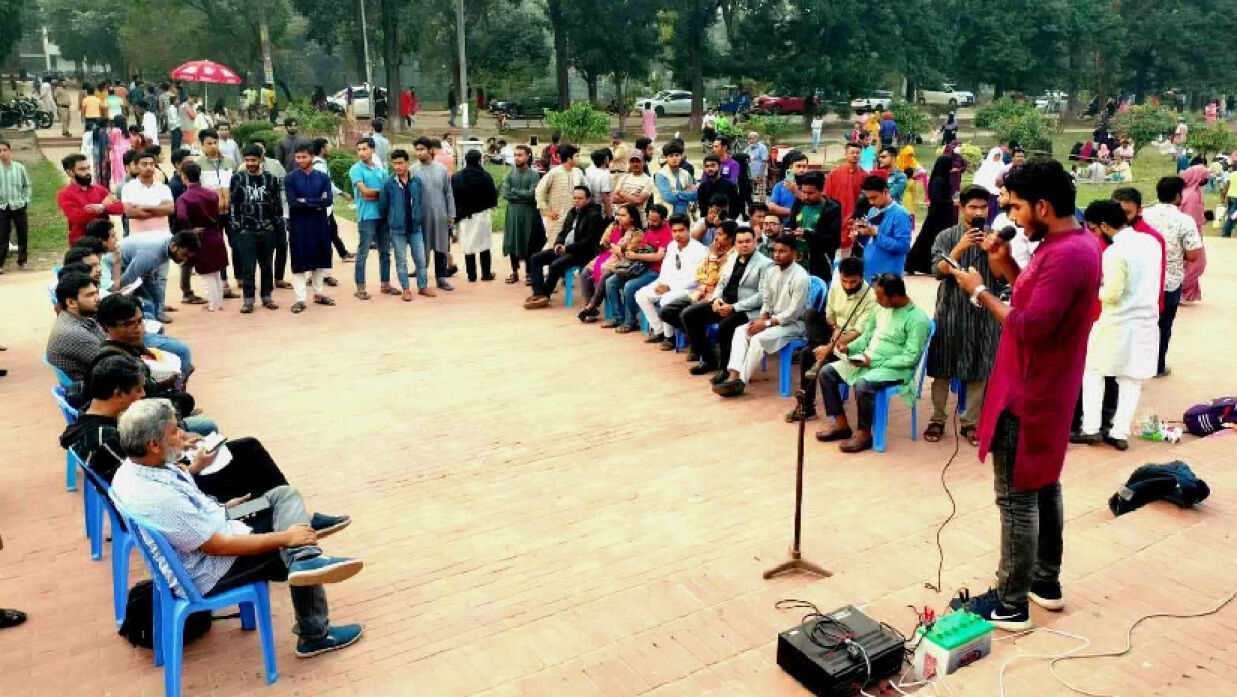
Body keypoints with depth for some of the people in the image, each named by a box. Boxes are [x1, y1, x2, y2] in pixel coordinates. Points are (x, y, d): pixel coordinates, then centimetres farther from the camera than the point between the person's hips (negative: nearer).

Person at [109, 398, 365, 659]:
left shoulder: (132, 467, -5)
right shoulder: (159, 499, -34)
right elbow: (218, 547, -28)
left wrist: (220, 508, 16)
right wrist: (284, 538, -22)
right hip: (210, 572, -9)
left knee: (284, 494, 4)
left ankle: (307, 560, -21)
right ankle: (315, 637, 5)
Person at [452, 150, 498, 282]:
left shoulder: (457, 177, -4)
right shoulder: (486, 176, -8)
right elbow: (493, 196, -2)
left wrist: (455, 216, 6)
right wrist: (490, 207, 18)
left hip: (464, 216, 1)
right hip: (482, 214, -1)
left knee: (468, 246, 6)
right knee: (484, 245, 10)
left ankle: (471, 275, 8)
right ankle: (486, 274, 14)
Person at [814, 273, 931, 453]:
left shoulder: (917, 319, -16)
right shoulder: (882, 308, 7)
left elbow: (910, 358, -20)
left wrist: (874, 362, -21)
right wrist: (849, 347, -4)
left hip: (895, 369, -8)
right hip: (867, 360, 8)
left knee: (862, 384, -36)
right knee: (827, 372, -4)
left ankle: (864, 433, -14)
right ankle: (841, 424, 4)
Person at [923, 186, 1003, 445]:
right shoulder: (946, 236, -1)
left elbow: (1001, 278, -2)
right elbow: (939, 271, -12)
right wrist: (960, 247, -23)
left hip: (984, 312, 2)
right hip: (951, 311, -1)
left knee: (979, 371, 6)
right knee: (943, 368, 5)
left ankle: (970, 422, 18)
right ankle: (938, 419, 17)